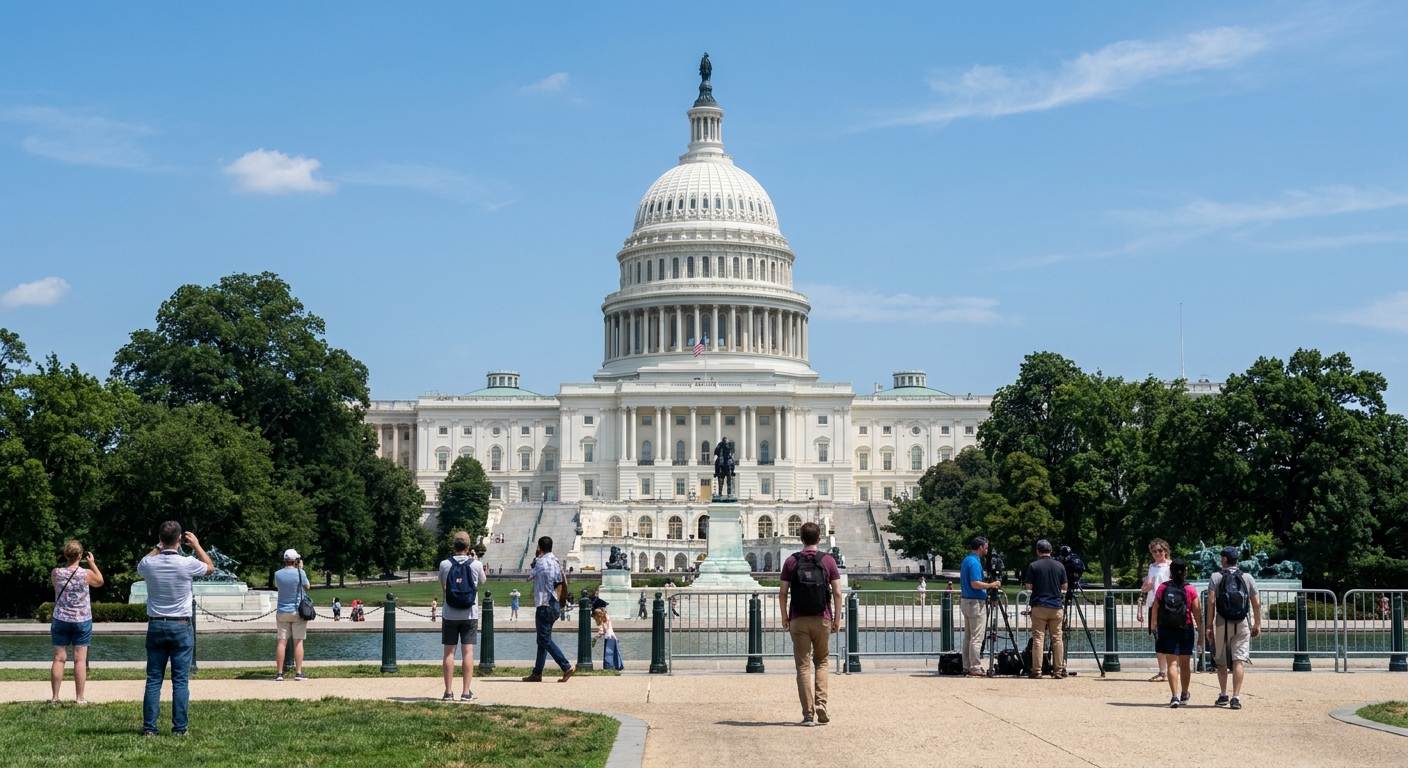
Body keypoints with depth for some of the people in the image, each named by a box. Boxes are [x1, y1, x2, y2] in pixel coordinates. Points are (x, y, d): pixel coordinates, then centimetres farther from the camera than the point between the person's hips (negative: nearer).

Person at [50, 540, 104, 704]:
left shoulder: (56, 573, -7)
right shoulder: (86, 574, -11)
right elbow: (100, 581, 10)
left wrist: (67, 562, 15)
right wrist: (92, 562, 15)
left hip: (60, 621, 2)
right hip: (82, 621, -2)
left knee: (59, 658, 6)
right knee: (80, 660, 1)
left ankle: (55, 697, 8)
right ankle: (79, 698, 1)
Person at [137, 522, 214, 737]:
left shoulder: (149, 564, -6)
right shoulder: (187, 564, -12)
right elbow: (210, 568, 10)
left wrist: (158, 548, 25)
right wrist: (196, 545, 19)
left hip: (155, 626, 2)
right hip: (181, 627, -2)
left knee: (153, 679, 6)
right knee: (180, 681, 1)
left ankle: (149, 727, 5)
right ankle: (180, 728, 1)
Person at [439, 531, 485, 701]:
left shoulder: (444, 564, -4)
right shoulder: (476, 565, -5)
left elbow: (443, 587, 10)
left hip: (450, 615, 0)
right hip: (470, 615, 0)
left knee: (449, 652, 4)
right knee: (468, 652, 0)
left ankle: (448, 692, 5)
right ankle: (466, 692, -2)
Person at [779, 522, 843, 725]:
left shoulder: (791, 562, 1)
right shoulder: (828, 561, 0)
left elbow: (782, 593, -1)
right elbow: (837, 593, -2)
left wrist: (784, 617, 10)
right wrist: (837, 618, 6)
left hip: (798, 620, 0)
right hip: (822, 619, 0)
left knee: (803, 666, 3)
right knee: (821, 662, 15)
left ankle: (808, 714, -1)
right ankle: (821, 707, 1)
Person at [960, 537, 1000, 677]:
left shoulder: (966, 560, 14)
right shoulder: (974, 562, -17)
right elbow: (975, 583, -25)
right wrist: (991, 585, -14)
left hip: (965, 601, 10)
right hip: (975, 602, -10)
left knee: (968, 636, 11)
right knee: (976, 638, -8)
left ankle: (967, 667, 13)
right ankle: (975, 668, -8)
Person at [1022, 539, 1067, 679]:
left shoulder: (1034, 566, -5)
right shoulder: (1060, 566, 4)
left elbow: (1028, 586, -5)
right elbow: (1064, 587, 8)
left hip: (1039, 606, -2)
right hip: (1056, 606, 2)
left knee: (1038, 639, -2)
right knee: (1057, 639, 6)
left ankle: (1036, 671, -5)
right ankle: (1059, 671, 4)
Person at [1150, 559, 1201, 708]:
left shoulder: (1162, 588, -2)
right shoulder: (1190, 590, -4)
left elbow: (1154, 609, 1)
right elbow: (1197, 612, -3)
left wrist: (1153, 626, 14)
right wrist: (1200, 631, 4)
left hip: (1166, 629, 0)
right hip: (1185, 629, 1)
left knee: (1172, 663, -1)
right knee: (1185, 664, 15)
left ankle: (1174, 697, -14)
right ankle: (1184, 696, 29)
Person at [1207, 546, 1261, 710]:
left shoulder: (1216, 577, -1)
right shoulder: (1247, 578, 4)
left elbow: (1211, 603, -8)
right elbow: (1256, 604, 3)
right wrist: (1257, 624, 12)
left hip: (1222, 623, -1)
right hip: (1242, 624, 1)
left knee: (1221, 661, 15)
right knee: (1239, 661, -3)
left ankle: (1223, 695, 18)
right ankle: (1236, 697, -12)